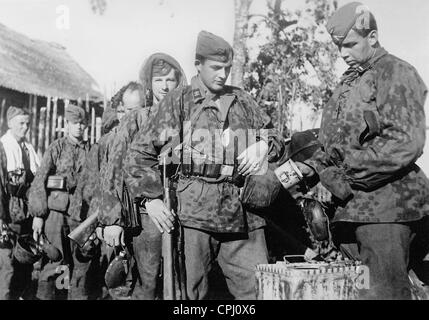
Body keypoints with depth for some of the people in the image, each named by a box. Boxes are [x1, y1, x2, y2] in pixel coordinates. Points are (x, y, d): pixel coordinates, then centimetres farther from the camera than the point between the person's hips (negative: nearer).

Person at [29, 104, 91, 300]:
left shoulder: (90, 150, 9)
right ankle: (45, 295, 10)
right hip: (56, 210, -3)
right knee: (53, 261, -2)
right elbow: (39, 181, -4)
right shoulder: (56, 148, 0)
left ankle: (78, 295, 21)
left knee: (81, 261, 8)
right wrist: (38, 214, -9)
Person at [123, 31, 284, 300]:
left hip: (242, 216, 4)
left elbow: (275, 137, 24)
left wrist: (263, 146, 1)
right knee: (191, 292, 3)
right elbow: (139, 153, 1)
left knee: (260, 290, 4)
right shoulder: (179, 101, 4)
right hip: (194, 213, -3)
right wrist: (151, 198, -9)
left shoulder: (243, 101, 16)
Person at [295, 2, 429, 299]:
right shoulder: (350, 81, 19)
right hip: (352, 206, 8)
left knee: (385, 290, -3)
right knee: (356, 288, 13)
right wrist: (312, 166, 4)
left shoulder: (395, 73, -6)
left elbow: (405, 143, -17)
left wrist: (345, 174, -15)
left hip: (383, 205, -8)